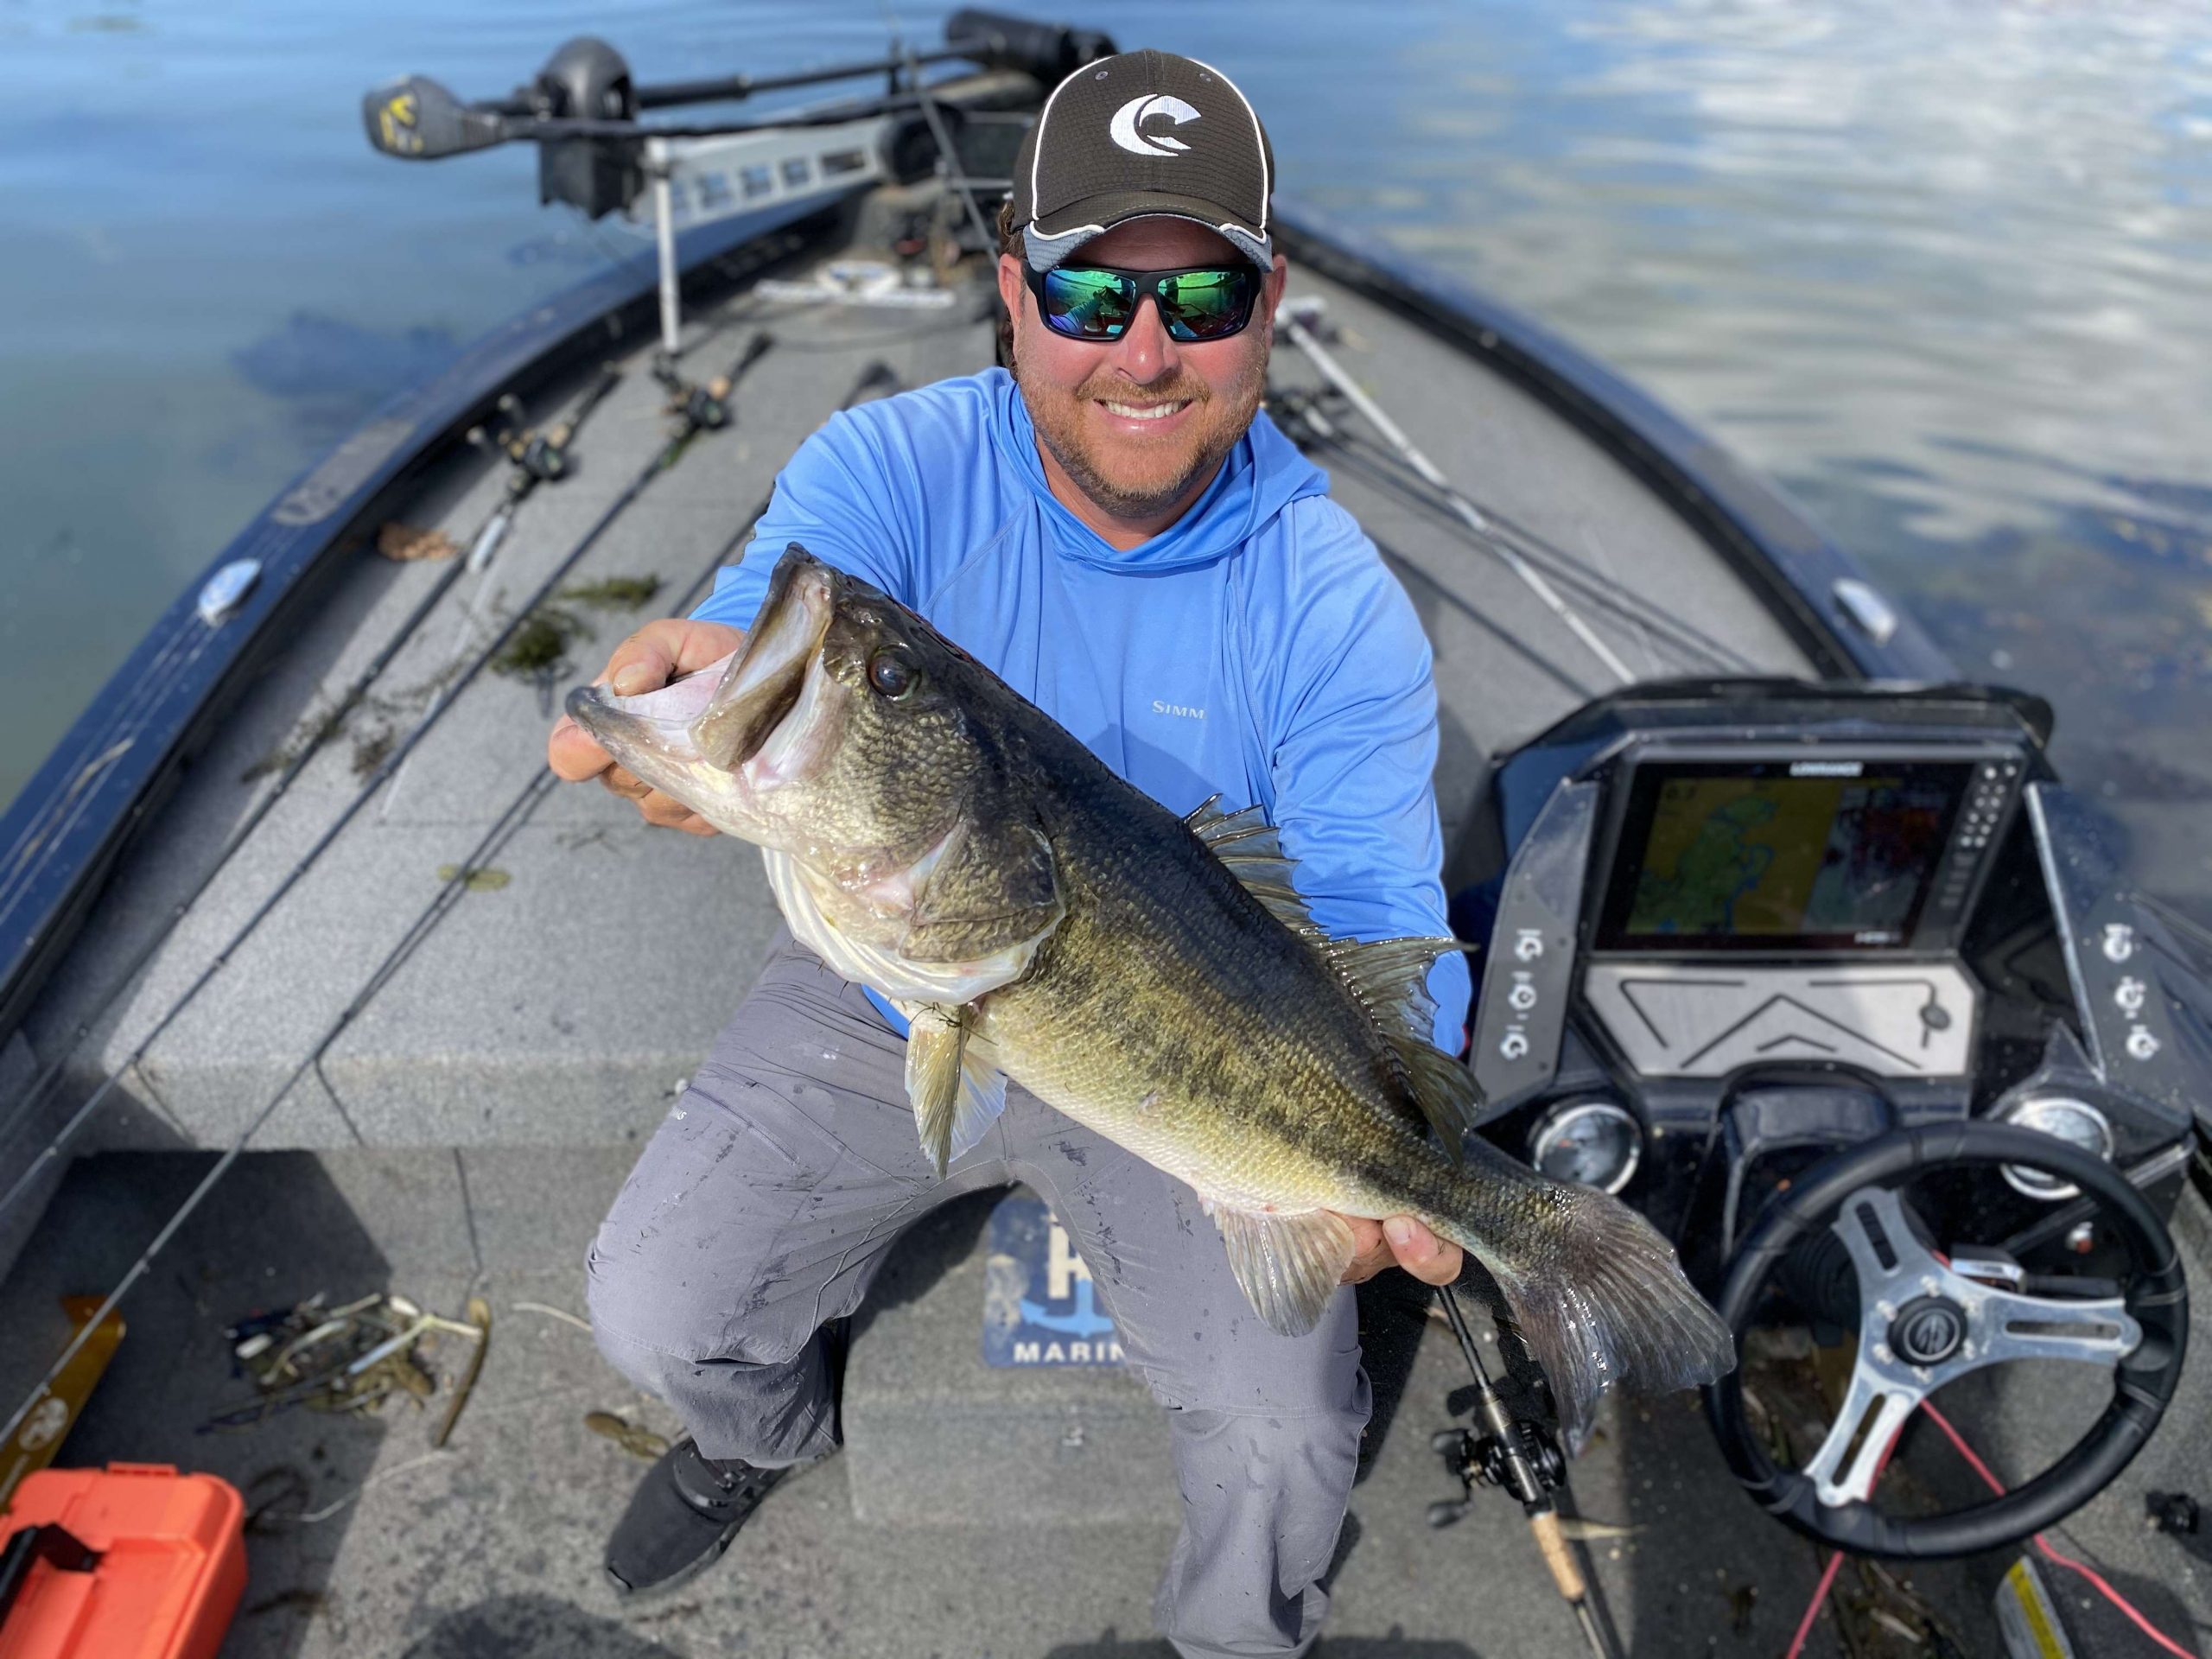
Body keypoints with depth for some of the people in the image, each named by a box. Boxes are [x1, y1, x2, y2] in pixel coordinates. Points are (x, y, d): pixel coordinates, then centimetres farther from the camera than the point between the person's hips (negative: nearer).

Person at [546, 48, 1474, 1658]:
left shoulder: (1336, 606, -17)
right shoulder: (885, 471, -15)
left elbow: (1371, 920, -18)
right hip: (887, 1007, 2)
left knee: (1283, 1429, -11)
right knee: (654, 1311, -3)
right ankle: (769, 1431, 37)